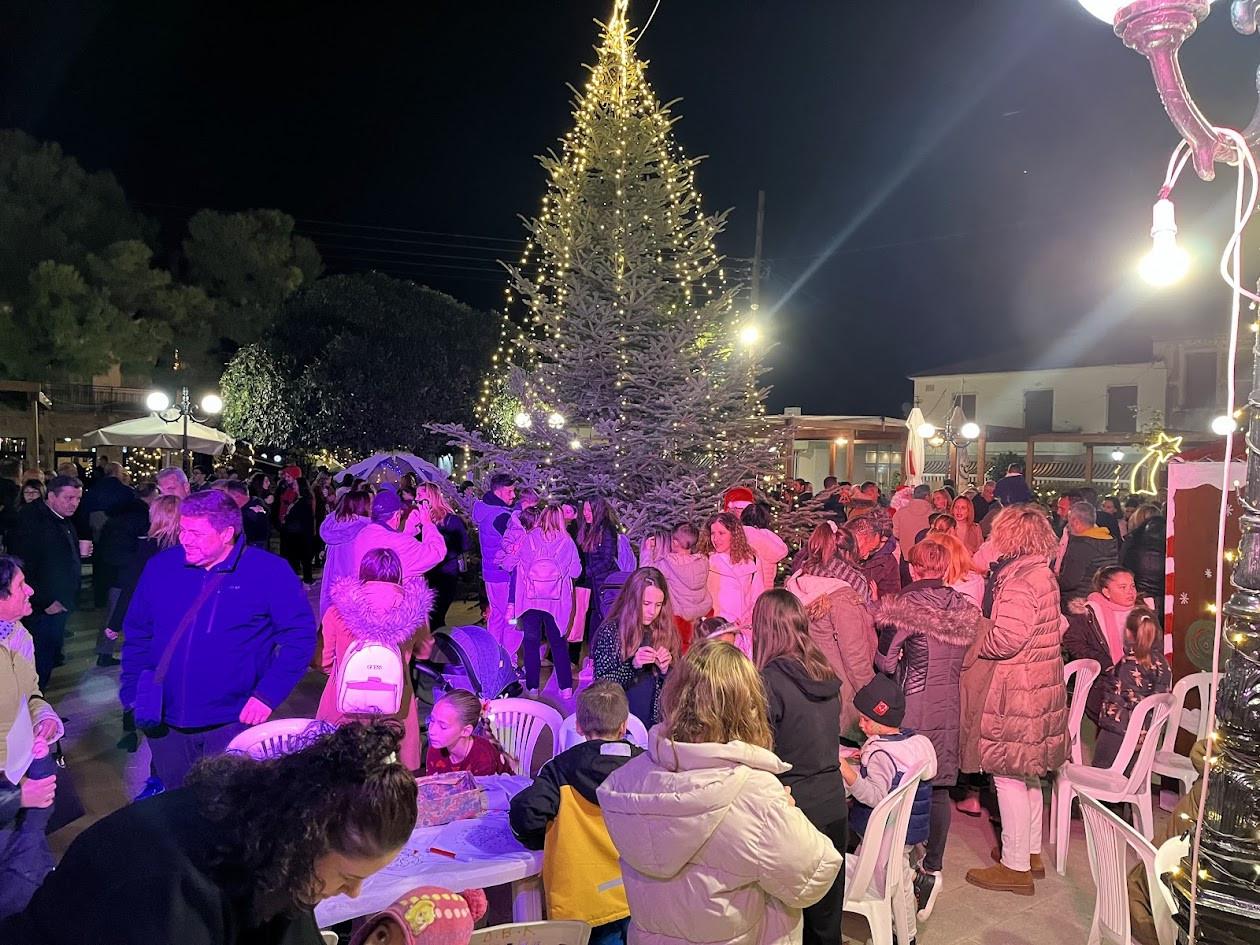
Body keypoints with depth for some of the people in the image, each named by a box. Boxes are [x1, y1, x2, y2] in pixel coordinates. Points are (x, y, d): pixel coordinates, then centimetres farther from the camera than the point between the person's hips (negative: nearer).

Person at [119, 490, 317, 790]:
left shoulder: (270, 572, -11)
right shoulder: (160, 566, 1)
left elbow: (301, 635, -10)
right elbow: (136, 632, 12)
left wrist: (268, 694, -15)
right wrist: (134, 691, 2)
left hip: (232, 722, -4)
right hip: (165, 721, 4)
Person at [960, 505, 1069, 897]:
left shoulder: (1019, 580, -21)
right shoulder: (1043, 573, 9)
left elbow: (1006, 639, -26)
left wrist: (972, 647, -8)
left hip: (1014, 690, -10)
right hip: (1039, 684, 10)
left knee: (1009, 774, 0)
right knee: (1027, 773, 20)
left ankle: (1015, 866, 10)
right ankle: (1031, 851, 34)